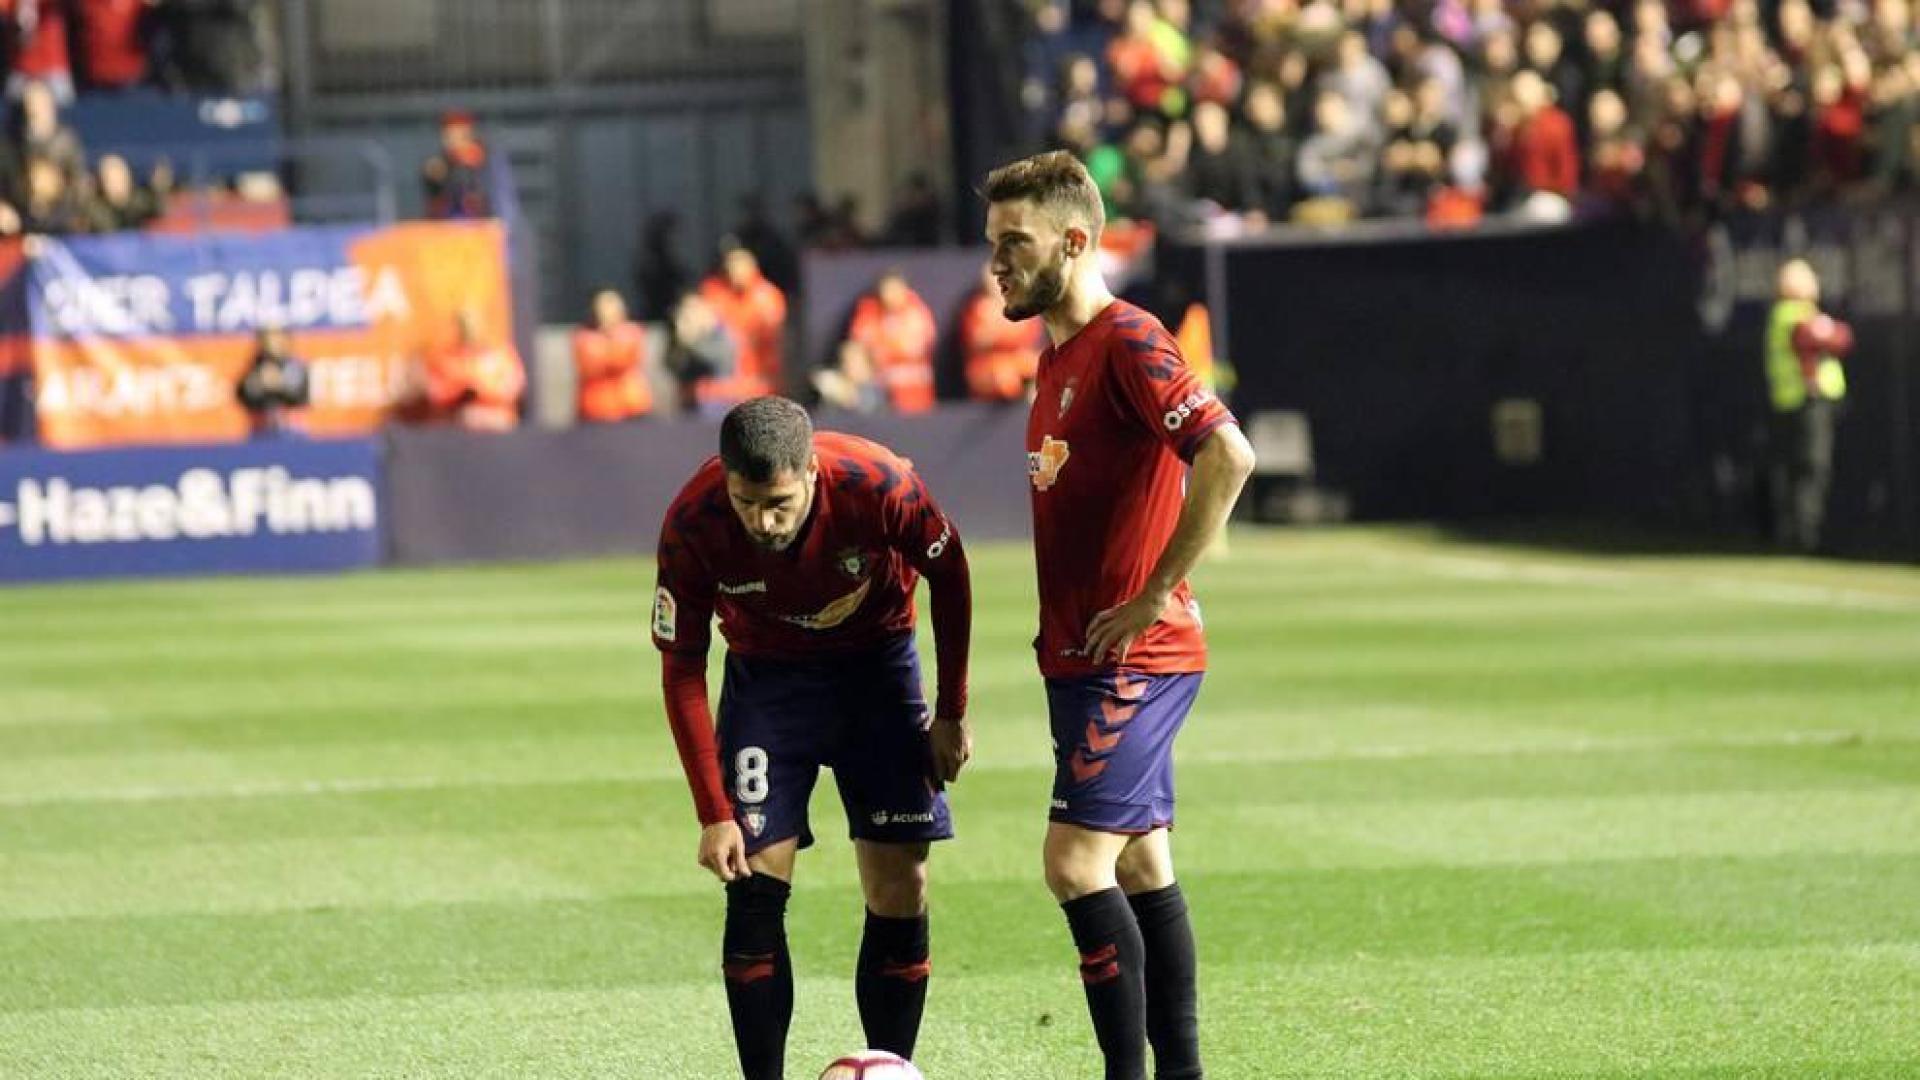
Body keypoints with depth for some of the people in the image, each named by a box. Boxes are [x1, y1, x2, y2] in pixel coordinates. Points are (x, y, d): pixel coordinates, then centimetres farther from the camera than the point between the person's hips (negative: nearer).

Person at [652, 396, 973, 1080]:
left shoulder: (880, 485, -30)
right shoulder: (692, 527, -27)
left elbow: (948, 575, -8)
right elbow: (682, 668, -14)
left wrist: (951, 713, -4)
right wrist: (713, 813, -18)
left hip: (878, 664, 0)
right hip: (766, 675, 0)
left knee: (900, 889, -6)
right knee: (755, 888, -11)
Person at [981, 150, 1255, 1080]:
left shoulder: (1128, 342, -15)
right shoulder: (1059, 355, 15)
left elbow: (1227, 456, -26)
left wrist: (1156, 595, -22)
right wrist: (1063, 636, 16)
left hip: (1132, 658, -10)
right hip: (1083, 656, 10)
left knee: (1078, 864, -13)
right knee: (1140, 866, 11)